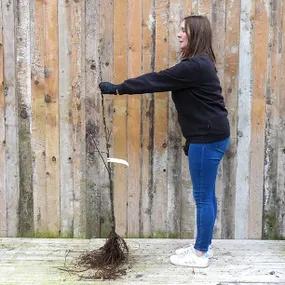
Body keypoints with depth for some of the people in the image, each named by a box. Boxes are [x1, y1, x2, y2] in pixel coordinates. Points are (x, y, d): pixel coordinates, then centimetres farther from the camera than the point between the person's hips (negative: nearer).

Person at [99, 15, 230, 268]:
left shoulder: (195, 66, -19)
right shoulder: (199, 64, 14)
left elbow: (158, 80, -19)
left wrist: (118, 89, -13)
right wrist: (192, 138, 24)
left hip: (208, 139, -11)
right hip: (209, 136, 11)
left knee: (203, 196, -1)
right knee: (206, 194, 16)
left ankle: (201, 254, 12)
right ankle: (204, 245, 28)